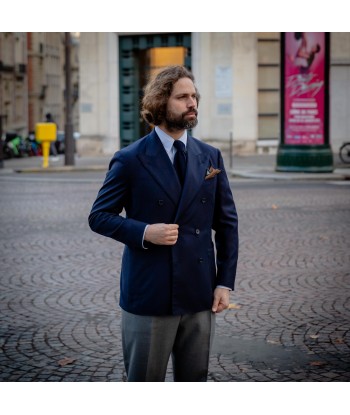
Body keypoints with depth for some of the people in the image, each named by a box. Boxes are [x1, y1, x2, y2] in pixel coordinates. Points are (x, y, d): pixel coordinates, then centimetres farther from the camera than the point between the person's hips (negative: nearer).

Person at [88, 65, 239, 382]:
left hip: (200, 293, 4)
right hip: (149, 294, -3)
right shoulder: (130, 160, -5)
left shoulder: (210, 157, 7)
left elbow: (227, 222, 9)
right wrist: (144, 232, -18)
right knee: (144, 383, 7)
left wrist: (225, 282, 3)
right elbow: (99, 216, -1)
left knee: (194, 380, 12)